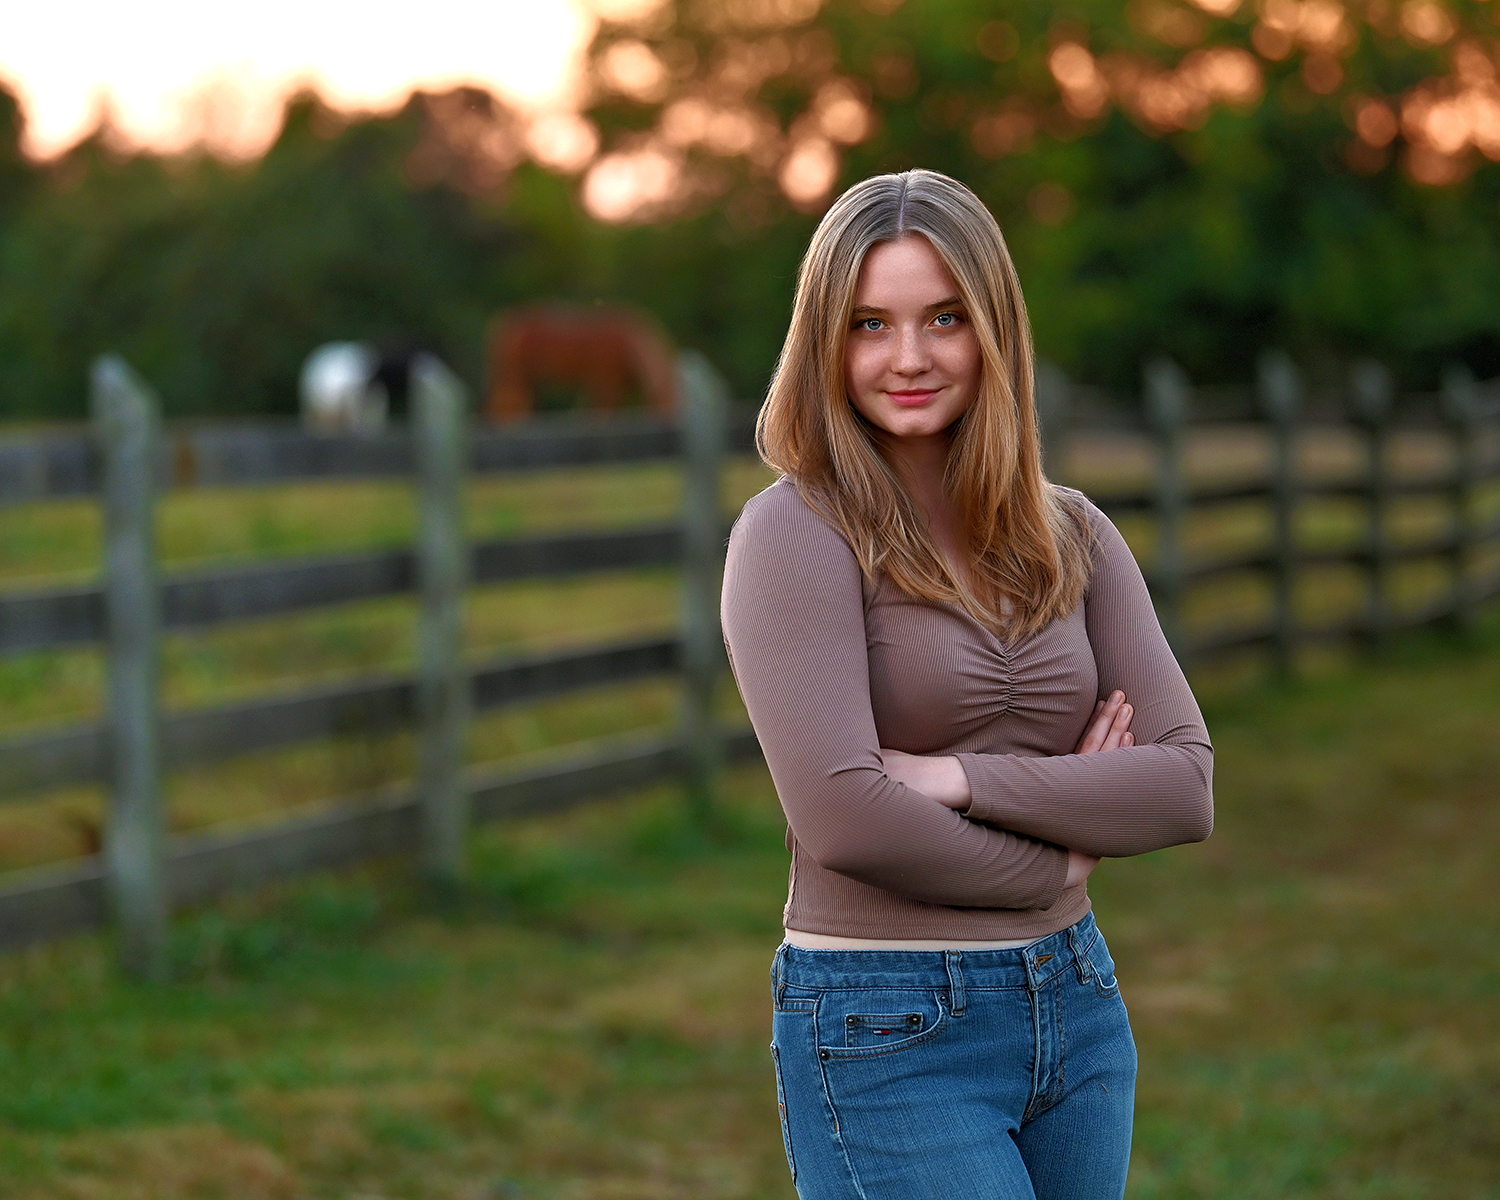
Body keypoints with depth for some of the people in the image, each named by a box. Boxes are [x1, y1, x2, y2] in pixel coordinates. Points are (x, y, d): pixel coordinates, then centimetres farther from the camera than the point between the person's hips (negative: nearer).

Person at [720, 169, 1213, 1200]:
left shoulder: (1075, 537, 8)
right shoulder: (796, 532, -8)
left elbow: (1187, 786, -1)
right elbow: (842, 815, -19)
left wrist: (962, 778, -13)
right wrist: (1052, 857, -6)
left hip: (1077, 1006, 6)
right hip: (888, 1035, -6)